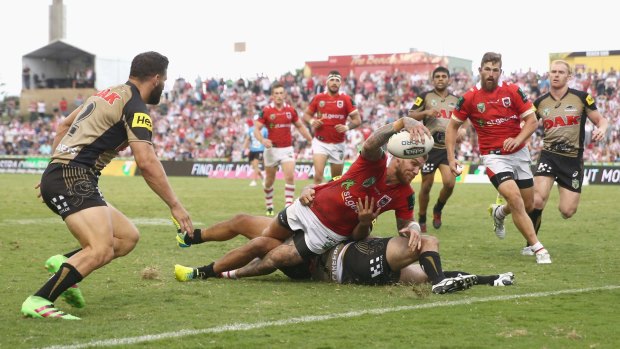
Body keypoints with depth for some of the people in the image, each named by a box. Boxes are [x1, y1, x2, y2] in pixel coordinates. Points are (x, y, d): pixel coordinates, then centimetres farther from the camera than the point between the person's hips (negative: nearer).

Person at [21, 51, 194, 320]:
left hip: (57, 175, 10)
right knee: (102, 250, -24)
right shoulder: (135, 108, -7)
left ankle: (62, 263, 3)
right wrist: (174, 205, -12)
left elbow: (63, 126, 29)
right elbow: (146, 162, -17)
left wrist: (54, 171, 32)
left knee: (128, 236, 10)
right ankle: (38, 302, -27)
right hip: (73, 179, -10)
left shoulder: (110, 94, 20)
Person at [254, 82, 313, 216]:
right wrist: (262, 140, -27)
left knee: (290, 176, -15)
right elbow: (256, 129, -8)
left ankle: (289, 206, -13)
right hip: (272, 149, -1)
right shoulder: (266, 111, -7)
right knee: (269, 180, 9)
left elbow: (300, 126, 14)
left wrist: (311, 140, 8)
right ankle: (269, 207, 26)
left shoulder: (291, 110, 2)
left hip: (287, 148, 1)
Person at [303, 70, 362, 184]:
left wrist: (347, 127, -22)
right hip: (320, 142, -1)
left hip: (338, 144, 1)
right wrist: (312, 121, -10)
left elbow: (357, 120, -2)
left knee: (337, 179, 11)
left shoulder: (346, 99, -3)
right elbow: (306, 114, 12)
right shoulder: (318, 98, 1)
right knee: (318, 175, -17)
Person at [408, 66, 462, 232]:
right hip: (429, 146, -2)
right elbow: (410, 116, 0)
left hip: (448, 148, 2)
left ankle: (438, 209, 16)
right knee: (426, 185, 1)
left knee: (449, 183, -13)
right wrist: (425, 113, -17)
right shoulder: (426, 97, 1)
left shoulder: (456, 100, 11)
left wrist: (462, 129, -1)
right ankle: (421, 220, 18)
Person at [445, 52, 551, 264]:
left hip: (519, 153, 3)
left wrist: (517, 139, -21)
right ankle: (538, 248, -18)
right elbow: (453, 126, 4)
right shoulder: (469, 98, -7)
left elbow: (532, 121, -3)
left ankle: (499, 212, 45)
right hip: (493, 156, -3)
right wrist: (451, 158, -2)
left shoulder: (513, 91, -6)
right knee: (515, 199, -24)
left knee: (528, 205, 11)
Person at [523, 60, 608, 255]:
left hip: (573, 159, -1)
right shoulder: (540, 103, 5)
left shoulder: (581, 98, 0)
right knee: (538, 200, -20)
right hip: (549, 156, 1)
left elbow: (600, 120, 7)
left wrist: (601, 129, -17)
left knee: (567, 212, -5)